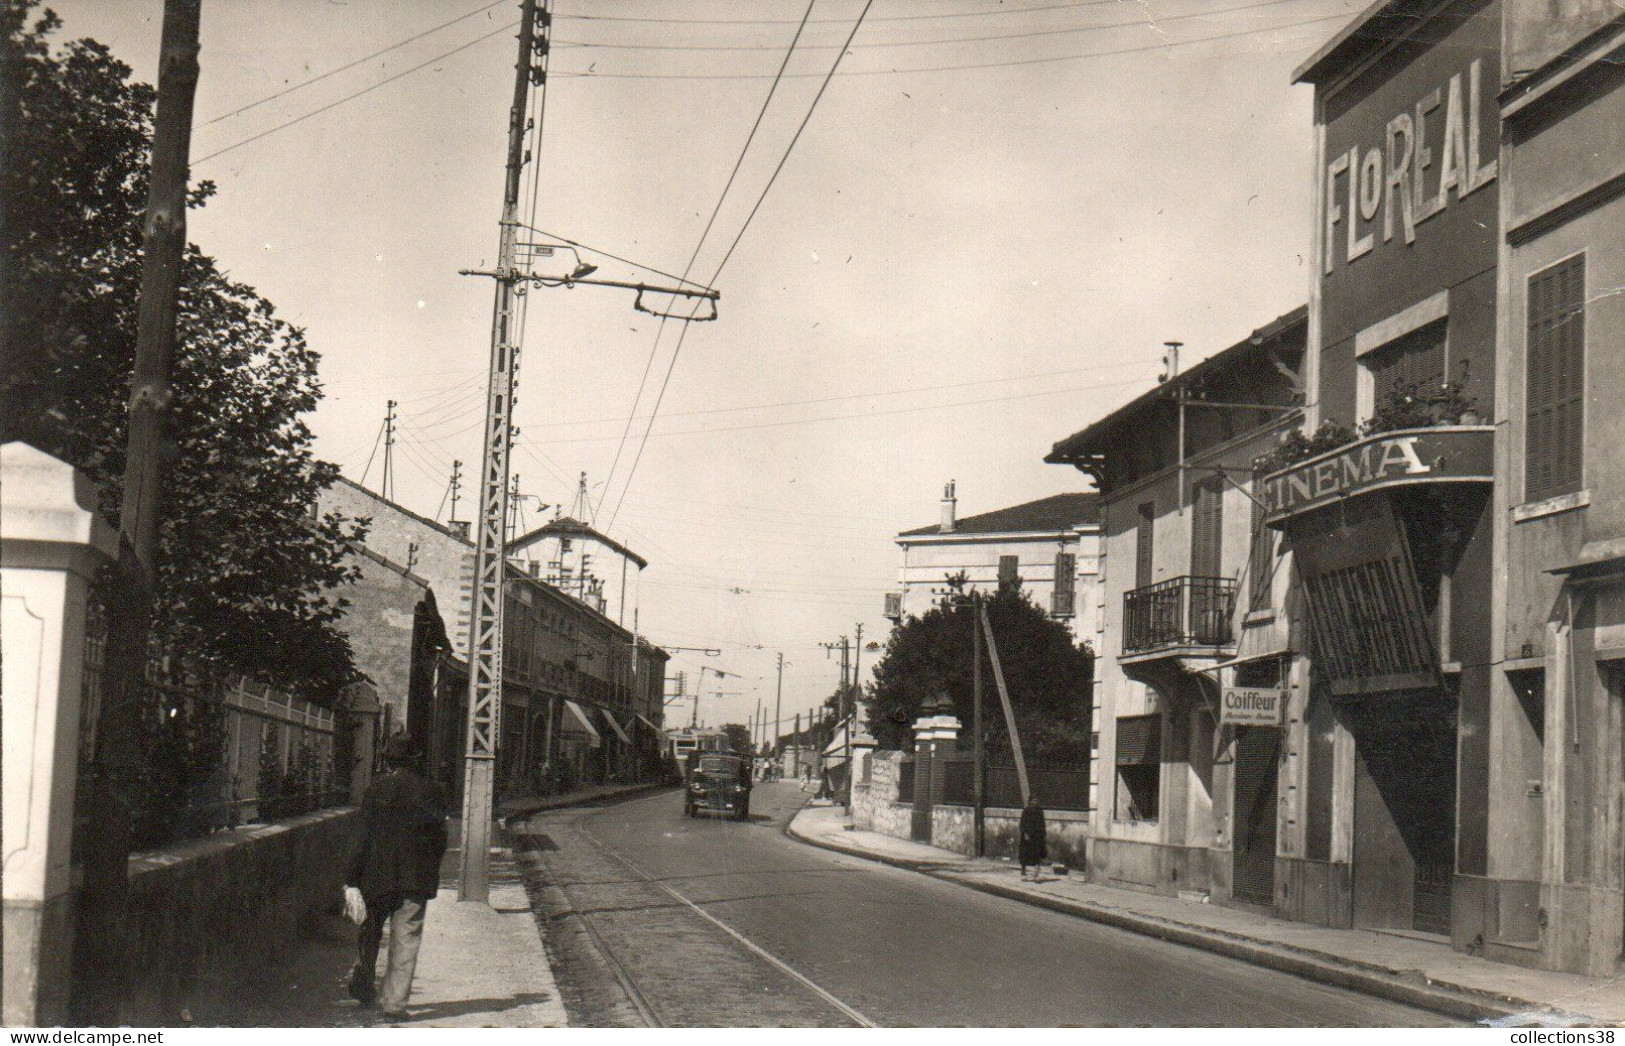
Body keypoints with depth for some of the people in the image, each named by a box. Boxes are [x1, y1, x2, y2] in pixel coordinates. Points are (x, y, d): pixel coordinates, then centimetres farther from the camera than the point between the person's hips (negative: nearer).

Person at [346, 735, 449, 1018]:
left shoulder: (375, 790, -4)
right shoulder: (430, 791, 0)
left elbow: (364, 838, -5)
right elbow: (440, 837, 3)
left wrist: (352, 878, -1)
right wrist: (430, 870, 15)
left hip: (377, 875, 0)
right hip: (416, 878, 0)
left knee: (370, 931, 20)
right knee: (406, 937, 2)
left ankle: (363, 986, 26)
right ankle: (394, 1001, -1)